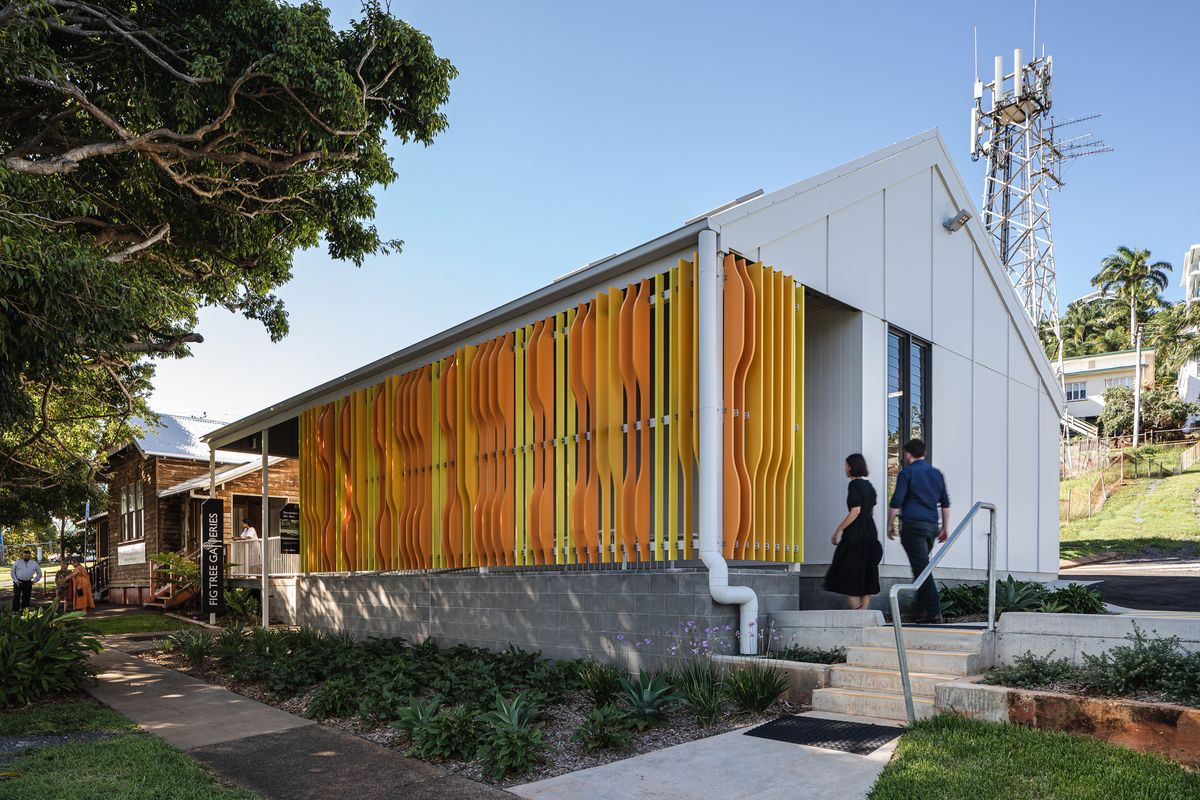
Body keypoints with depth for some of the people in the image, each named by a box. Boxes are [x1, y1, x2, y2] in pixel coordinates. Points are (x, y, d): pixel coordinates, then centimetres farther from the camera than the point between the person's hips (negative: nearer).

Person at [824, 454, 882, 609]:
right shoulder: (868, 485, 13)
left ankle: (856, 609, -3)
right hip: (870, 532, 8)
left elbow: (855, 511, -20)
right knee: (867, 574, 10)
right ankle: (864, 610, 12)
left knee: (848, 573, 0)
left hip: (855, 534, -8)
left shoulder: (854, 485, -13)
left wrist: (839, 530, -16)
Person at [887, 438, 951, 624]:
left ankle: (935, 612, -11)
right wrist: (945, 527, 21)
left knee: (922, 569, -7)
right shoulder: (937, 474, 14)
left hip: (913, 525, -6)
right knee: (922, 567, 15)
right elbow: (945, 503, 16)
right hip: (932, 525, 6)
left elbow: (896, 502, -8)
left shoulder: (907, 473, -4)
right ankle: (922, 610, 14)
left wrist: (889, 525, 1)